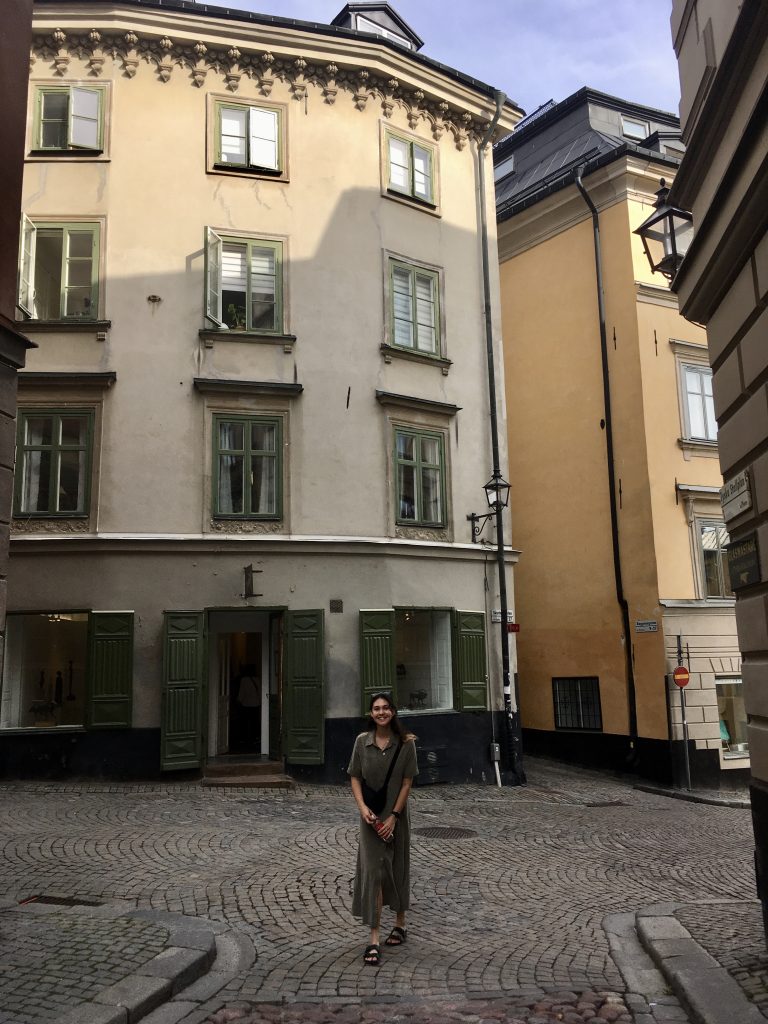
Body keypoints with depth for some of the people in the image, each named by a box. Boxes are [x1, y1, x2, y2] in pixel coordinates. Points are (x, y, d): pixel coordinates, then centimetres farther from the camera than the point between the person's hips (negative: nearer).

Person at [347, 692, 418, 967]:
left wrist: (394, 816, -12)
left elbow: (407, 782, -8)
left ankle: (400, 924, 35)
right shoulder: (362, 741, -3)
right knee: (373, 871, -4)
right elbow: (354, 777, 1)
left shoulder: (405, 743, -8)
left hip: (396, 814, 0)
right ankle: (374, 940, -1)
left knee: (397, 868, 14)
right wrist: (362, 806, -14)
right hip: (371, 815, 0)